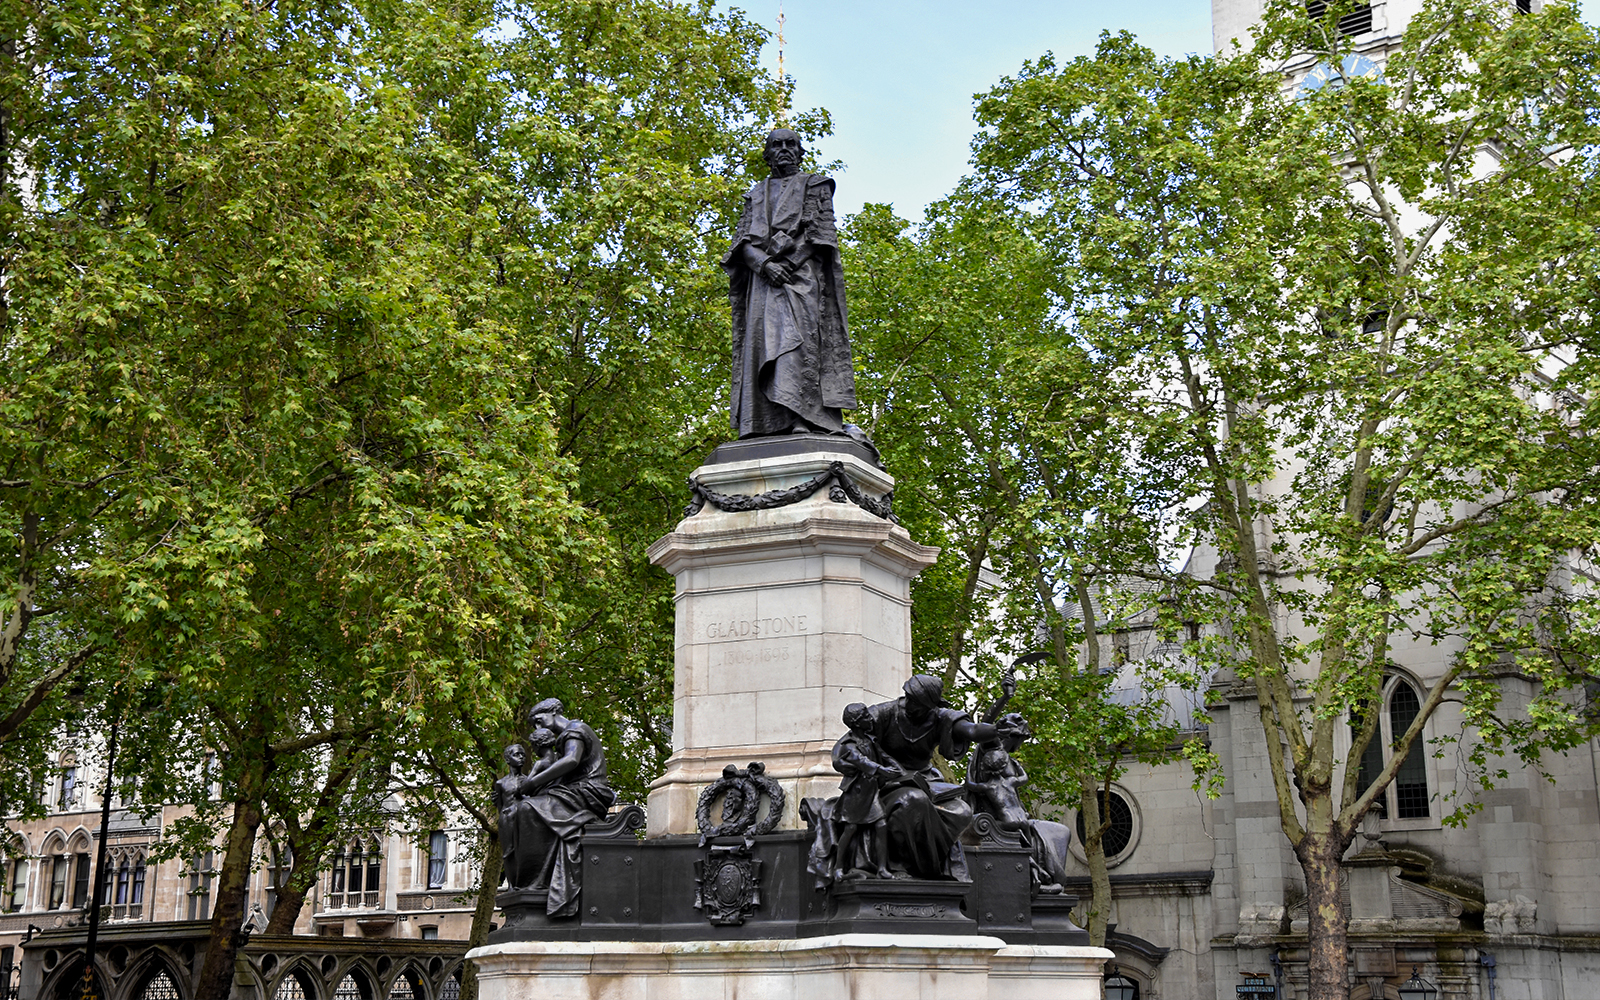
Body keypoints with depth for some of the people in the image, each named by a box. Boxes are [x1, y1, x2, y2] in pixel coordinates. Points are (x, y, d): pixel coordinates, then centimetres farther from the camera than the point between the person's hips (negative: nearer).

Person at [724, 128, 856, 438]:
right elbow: (742, 241, 13)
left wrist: (786, 261, -11)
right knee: (761, 342, -12)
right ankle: (765, 427, -23)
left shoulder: (814, 185, 18)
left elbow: (822, 232, 4)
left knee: (797, 337, -24)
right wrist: (765, 263, -9)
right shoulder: (756, 195, 27)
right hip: (763, 277, 4)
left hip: (802, 273, -4)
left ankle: (801, 421, -38)